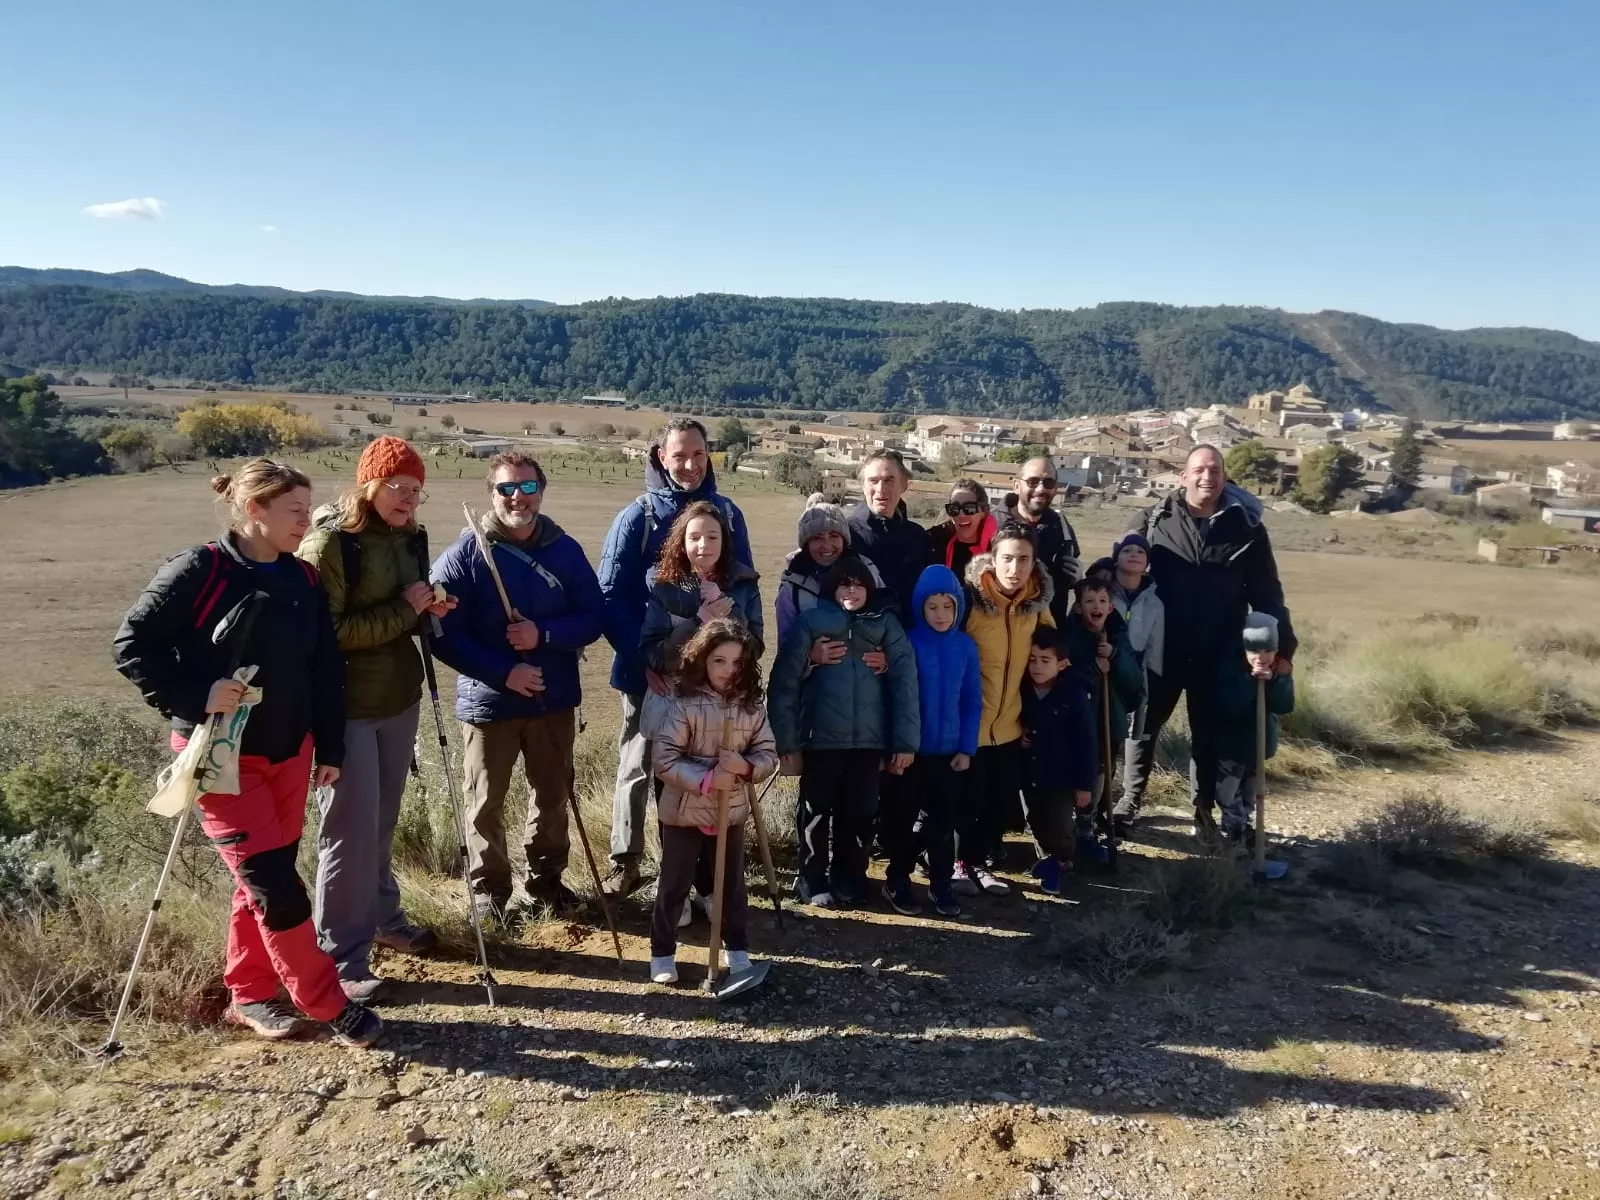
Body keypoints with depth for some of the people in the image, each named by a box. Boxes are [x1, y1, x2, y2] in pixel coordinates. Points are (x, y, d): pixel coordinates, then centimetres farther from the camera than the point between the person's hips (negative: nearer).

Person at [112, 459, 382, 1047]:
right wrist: (196, 697, -24)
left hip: (289, 751, 6)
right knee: (275, 884, -5)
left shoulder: (303, 580, 3)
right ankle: (328, 1004, 8)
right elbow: (131, 646, -12)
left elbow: (325, 669, 8)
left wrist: (330, 748, 8)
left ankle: (249, 993, 31)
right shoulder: (198, 571, -14)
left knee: (264, 879, 14)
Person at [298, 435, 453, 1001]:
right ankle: (342, 956, 13)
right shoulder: (329, 541, -16)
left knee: (383, 821, 19)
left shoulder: (409, 536, 5)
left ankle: (382, 916, 37)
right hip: (346, 706, -7)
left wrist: (430, 607, -3)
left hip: (399, 699, 7)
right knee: (350, 829, 0)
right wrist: (404, 609, -20)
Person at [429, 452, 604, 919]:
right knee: (486, 803, 8)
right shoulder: (464, 553, -10)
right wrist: (504, 672, -20)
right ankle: (490, 891, 27)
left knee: (553, 796, 16)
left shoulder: (565, 550, -1)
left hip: (555, 699, 3)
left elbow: (593, 617, -2)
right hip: (488, 702, -3)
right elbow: (443, 632, -13)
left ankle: (546, 879, 36)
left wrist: (544, 634, -19)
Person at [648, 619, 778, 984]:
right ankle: (662, 953, 26)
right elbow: (664, 761, -18)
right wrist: (706, 780, -28)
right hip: (684, 811, -3)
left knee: (732, 883, 17)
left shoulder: (752, 706, -4)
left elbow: (768, 755, -1)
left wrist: (746, 766, -22)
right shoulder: (684, 704, -16)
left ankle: (738, 950, 33)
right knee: (673, 885, 11)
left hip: (732, 812, 4)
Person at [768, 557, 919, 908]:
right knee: (817, 813, 9)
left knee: (859, 814, 11)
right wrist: (787, 741, -8)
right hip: (821, 738, -1)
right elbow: (785, 683, -4)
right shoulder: (810, 623, 0)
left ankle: (848, 880, 28)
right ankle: (812, 881, 25)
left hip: (869, 740, 2)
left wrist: (906, 739, -8)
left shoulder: (886, 624, 5)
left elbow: (905, 681, -1)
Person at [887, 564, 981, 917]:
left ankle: (940, 884, 26)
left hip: (950, 750, 2)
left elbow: (973, 701, 2)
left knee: (943, 820, 12)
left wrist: (967, 747, -2)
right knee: (903, 818, 10)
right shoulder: (908, 642, -11)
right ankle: (897, 882, 25)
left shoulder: (966, 646, -3)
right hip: (912, 749, -2)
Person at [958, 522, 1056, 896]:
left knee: (1004, 800, 12)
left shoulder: (1037, 603, -1)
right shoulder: (969, 598, -17)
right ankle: (960, 861, 28)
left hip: (1009, 723, 5)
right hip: (969, 722, -5)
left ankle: (981, 861, 31)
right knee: (969, 798, 7)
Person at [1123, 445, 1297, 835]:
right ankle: (1131, 799, 31)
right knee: (1145, 726, 14)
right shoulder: (1153, 521, -5)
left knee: (1207, 733, 14)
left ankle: (1204, 808, 30)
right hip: (1161, 650, 0)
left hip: (1216, 655, 1)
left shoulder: (1246, 528, -2)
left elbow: (1267, 593, 0)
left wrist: (1282, 646, -6)